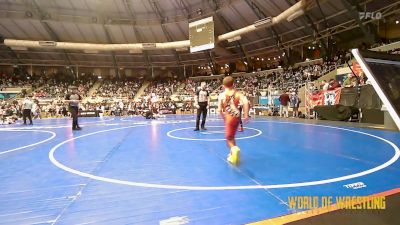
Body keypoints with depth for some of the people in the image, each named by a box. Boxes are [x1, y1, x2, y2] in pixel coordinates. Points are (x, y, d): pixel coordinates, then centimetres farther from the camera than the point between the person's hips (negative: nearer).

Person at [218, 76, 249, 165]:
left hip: (229, 117, -4)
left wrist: (224, 118, 7)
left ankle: (234, 149, -28)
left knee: (229, 138, 2)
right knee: (231, 137, 22)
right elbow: (246, 102, -12)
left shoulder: (222, 95, -4)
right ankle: (232, 154, 32)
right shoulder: (237, 93, 3)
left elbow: (219, 109, -9)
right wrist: (246, 115, -7)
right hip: (237, 117, 4)